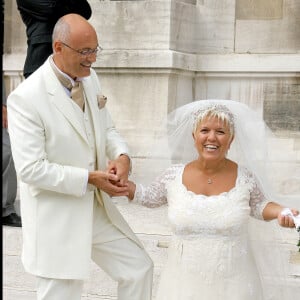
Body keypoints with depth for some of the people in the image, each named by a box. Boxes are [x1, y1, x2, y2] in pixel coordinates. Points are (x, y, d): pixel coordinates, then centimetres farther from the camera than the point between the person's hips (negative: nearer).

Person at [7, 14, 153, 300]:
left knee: (139, 268, 16)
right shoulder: (25, 98, -21)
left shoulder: (89, 77, 3)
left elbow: (106, 128, 13)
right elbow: (30, 168, -23)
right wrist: (90, 178, -22)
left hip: (97, 209, 7)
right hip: (56, 220, -7)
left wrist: (122, 155, -9)